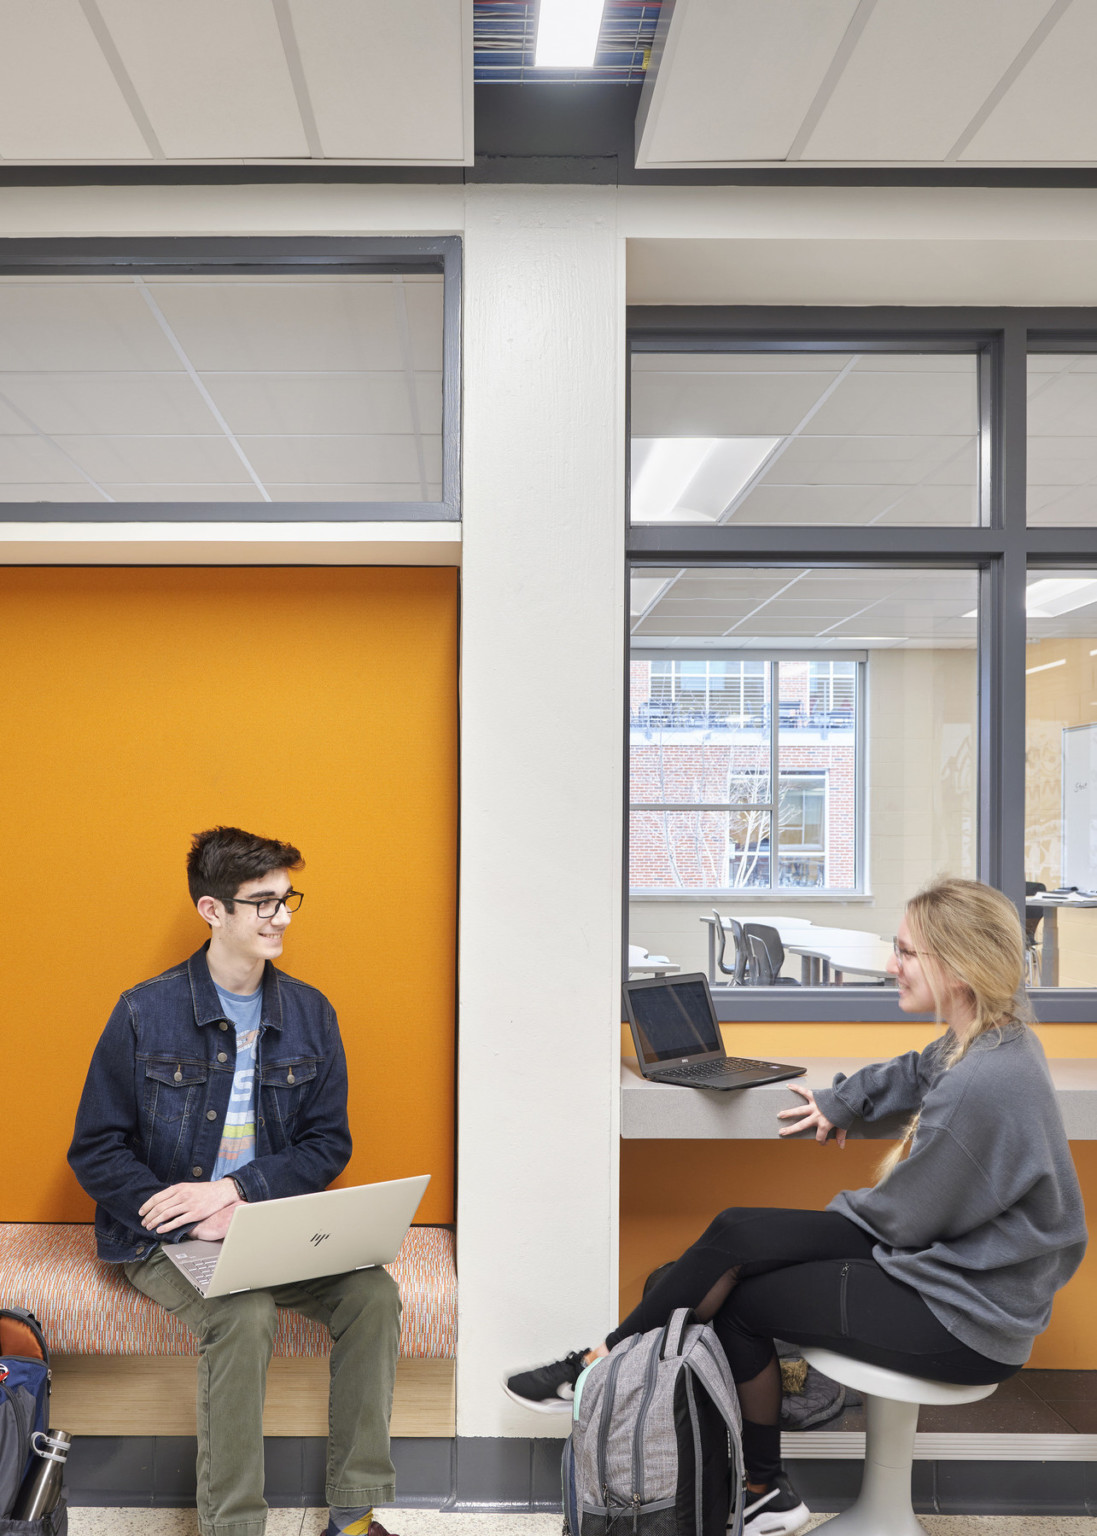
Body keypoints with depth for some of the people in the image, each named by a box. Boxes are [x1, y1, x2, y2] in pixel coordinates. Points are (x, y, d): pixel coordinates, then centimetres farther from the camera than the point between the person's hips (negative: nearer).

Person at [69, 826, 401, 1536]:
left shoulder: (310, 1013, 4)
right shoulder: (145, 1013, -5)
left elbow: (329, 1143, 3)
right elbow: (96, 1151, -4)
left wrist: (234, 1190, -14)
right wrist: (194, 1221, -17)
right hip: (164, 1238, -3)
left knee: (373, 1292, -21)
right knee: (245, 1314, -31)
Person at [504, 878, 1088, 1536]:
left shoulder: (982, 1085, -31)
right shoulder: (991, 1038, -1)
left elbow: (906, 1216, -19)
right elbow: (913, 1072, 23)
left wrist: (850, 1203, 2)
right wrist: (840, 1104, 11)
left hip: (967, 1317, -9)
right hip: (946, 1251, 9)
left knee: (741, 1301, 3)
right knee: (735, 1235, 0)